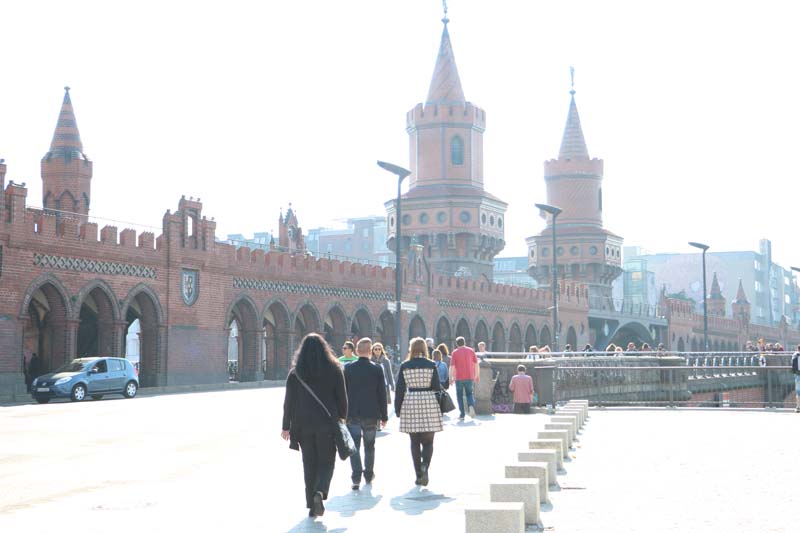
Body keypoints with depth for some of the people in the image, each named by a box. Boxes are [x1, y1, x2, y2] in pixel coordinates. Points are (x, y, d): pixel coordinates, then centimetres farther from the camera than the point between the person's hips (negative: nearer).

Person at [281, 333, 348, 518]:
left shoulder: (295, 373, 0)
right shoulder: (334, 370, -1)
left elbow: (289, 402, 1)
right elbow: (342, 398, 1)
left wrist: (286, 426, 7)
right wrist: (342, 418, 14)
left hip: (303, 424, 1)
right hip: (327, 423, -1)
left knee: (309, 464, 10)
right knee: (326, 461, 6)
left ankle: (312, 504, 11)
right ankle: (321, 491, -20)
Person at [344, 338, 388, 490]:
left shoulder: (348, 368, -4)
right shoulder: (377, 369, -4)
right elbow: (382, 394, -1)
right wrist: (384, 416, 7)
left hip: (352, 415, -1)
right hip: (371, 414, 1)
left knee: (354, 446, 0)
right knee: (369, 446, 16)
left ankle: (356, 477, -14)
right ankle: (368, 475, 25)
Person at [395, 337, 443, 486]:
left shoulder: (404, 366, 1)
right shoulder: (431, 365, -2)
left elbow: (400, 388, 2)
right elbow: (437, 387, -2)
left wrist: (398, 408, 10)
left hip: (410, 403, 1)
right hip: (428, 403, -1)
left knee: (415, 443, 9)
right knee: (428, 441, 5)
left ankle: (418, 474, 10)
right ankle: (425, 466, -20)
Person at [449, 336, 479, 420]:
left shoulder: (455, 352, -2)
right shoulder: (471, 350, 5)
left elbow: (452, 366, -7)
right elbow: (476, 364, 6)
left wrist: (451, 378, -1)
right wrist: (477, 375, 15)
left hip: (459, 378, -2)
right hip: (470, 377, 2)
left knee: (460, 395, 9)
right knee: (469, 393, 16)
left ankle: (461, 414, 6)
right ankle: (471, 406, -12)